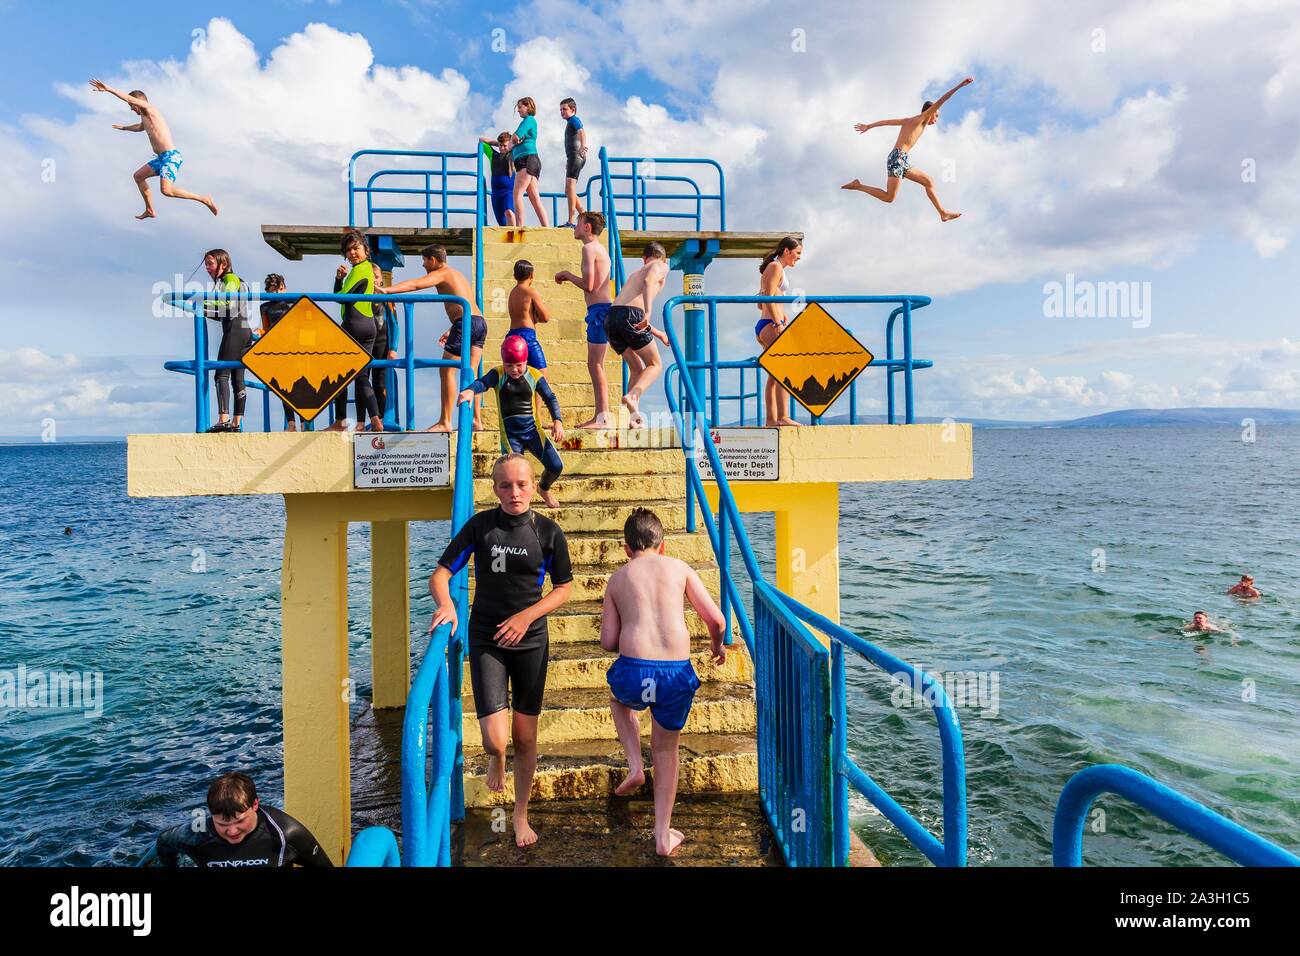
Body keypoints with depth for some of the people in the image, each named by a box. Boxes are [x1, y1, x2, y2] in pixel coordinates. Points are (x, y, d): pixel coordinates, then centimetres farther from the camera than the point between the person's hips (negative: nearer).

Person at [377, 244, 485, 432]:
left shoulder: (441, 273, 3)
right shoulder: (458, 274, 30)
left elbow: (414, 284, -14)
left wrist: (387, 290, -22)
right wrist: (450, 331, 34)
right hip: (480, 322, 9)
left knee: (447, 372, -4)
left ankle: (445, 422, -5)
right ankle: (477, 420, 9)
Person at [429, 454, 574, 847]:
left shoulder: (548, 531, -6)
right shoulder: (480, 525, -6)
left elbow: (564, 587, 1)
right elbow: (440, 574, -5)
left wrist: (526, 617, -11)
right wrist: (446, 605, -26)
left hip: (530, 640, 1)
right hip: (485, 638, 0)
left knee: (525, 737, 10)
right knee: (495, 738, -9)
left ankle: (521, 816, 34)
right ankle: (497, 758, 32)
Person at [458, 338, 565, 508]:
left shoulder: (534, 376, 0)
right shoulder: (498, 375, -2)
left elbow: (550, 398, 4)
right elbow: (482, 382, -21)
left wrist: (557, 421, -12)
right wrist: (471, 390, -45)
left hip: (532, 428, 2)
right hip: (509, 433, -1)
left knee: (556, 466, -6)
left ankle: (544, 489, 31)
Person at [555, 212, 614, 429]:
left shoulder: (589, 248, -8)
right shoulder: (600, 249, 22)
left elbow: (588, 286, -17)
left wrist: (567, 275, -2)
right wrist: (569, 277, 20)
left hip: (598, 310, -10)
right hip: (602, 309, 10)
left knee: (595, 365, -9)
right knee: (596, 365, 11)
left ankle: (604, 417, -8)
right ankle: (600, 416, 15)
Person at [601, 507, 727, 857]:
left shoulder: (617, 579, 12)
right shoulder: (679, 567, 10)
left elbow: (608, 641, 10)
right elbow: (716, 620, 7)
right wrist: (718, 644, 29)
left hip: (634, 671, 0)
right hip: (677, 673, 0)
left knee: (619, 697, 38)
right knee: (666, 749, 24)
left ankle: (635, 767, 23)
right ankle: (663, 837, 29)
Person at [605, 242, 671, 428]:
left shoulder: (636, 272, 37)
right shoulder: (661, 267, 14)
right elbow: (648, 281, -11)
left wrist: (658, 334, 50)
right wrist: (648, 312, -25)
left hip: (611, 317, 7)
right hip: (630, 315, -7)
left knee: (637, 368, 17)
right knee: (655, 365, 6)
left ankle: (633, 415, 4)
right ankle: (632, 396, -20)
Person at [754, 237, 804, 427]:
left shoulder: (776, 268, 25)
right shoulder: (775, 266, -4)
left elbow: (760, 304, 28)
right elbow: (768, 299, -17)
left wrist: (780, 313, 23)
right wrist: (778, 324, -21)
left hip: (763, 327, 10)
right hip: (770, 325, -10)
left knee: (774, 376, 7)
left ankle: (771, 420, 6)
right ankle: (783, 417, -23)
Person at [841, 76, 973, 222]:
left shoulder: (909, 120, 24)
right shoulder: (921, 118, 2)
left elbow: (887, 121, 20)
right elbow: (939, 102, -6)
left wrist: (868, 126, 20)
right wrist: (960, 86, -7)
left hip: (902, 162, 10)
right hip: (897, 158, -10)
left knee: (929, 182, 10)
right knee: (889, 197, -15)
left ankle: (943, 213, 9)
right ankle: (858, 186, -6)